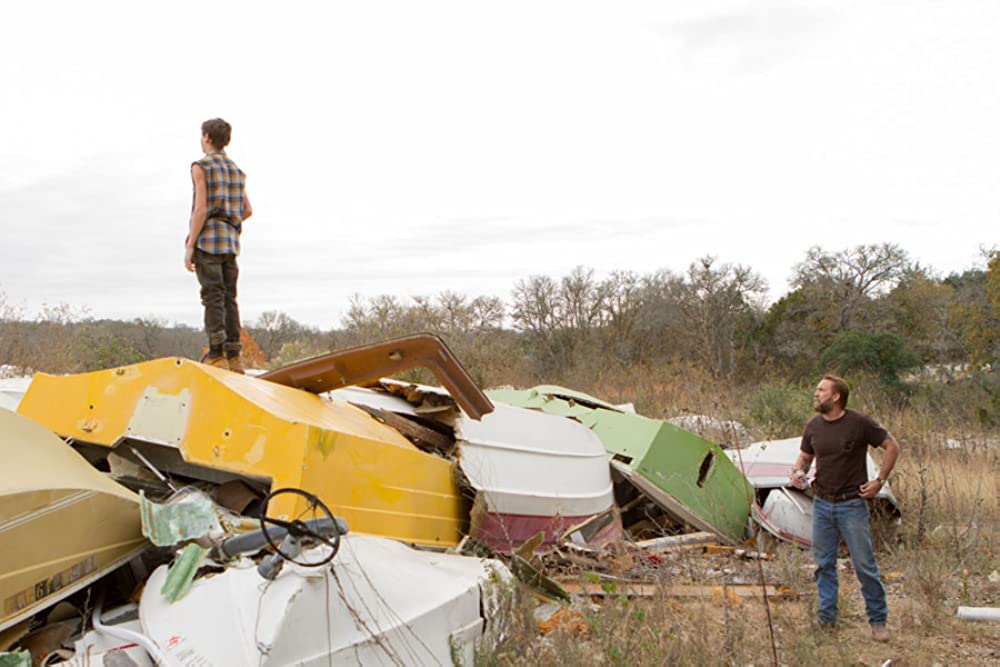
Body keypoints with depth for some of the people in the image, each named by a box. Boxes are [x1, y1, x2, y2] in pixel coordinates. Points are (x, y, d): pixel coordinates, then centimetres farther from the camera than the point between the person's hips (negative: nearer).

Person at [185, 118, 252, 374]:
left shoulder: (201, 167, -4)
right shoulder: (236, 170, 17)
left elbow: (201, 209, -12)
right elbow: (247, 210, 16)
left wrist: (189, 246, -11)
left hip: (207, 240, -6)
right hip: (230, 242, 6)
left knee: (213, 298, -8)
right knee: (229, 298, 6)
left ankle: (217, 355, -11)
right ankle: (233, 357, 4)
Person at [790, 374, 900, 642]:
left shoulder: (859, 423, -12)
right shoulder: (813, 427, 3)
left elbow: (892, 447, -3)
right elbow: (804, 457, 15)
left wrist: (880, 481, -7)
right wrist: (797, 472, -7)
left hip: (852, 505, -4)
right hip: (822, 504, 5)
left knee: (865, 564, 0)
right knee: (824, 563, 10)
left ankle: (878, 620, 14)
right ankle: (827, 615, 22)